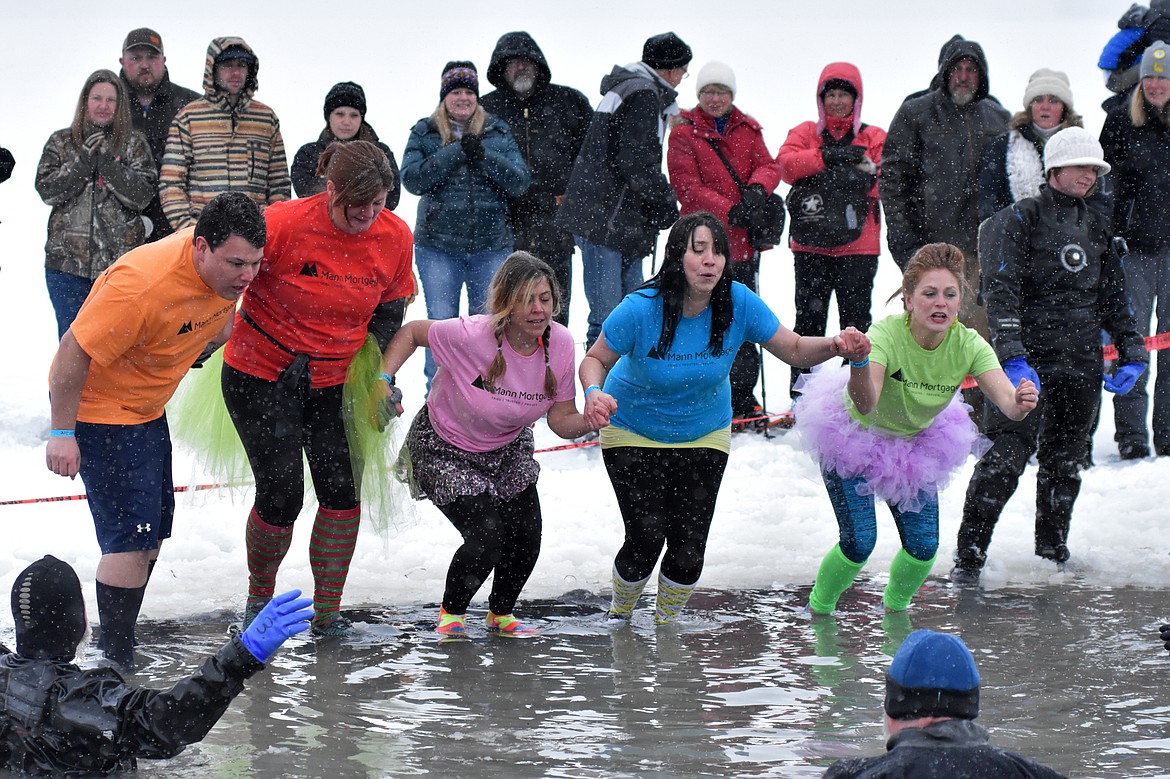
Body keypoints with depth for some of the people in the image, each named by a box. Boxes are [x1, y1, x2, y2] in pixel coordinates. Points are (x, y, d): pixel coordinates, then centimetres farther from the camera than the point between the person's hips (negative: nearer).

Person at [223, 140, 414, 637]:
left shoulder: (395, 237, -10)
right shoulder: (281, 225, -25)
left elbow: (389, 312, 5)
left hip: (336, 380, 4)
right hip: (261, 375, -4)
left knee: (342, 490, -2)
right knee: (281, 494, -4)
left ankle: (327, 613, 14)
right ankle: (259, 596, 24)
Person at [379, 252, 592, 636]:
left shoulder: (560, 344, -18)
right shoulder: (470, 335, -33)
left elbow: (561, 420, -12)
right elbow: (411, 332, -15)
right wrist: (383, 381, -24)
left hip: (508, 449, 5)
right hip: (444, 447, -5)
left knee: (526, 537, -5)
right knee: (487, 539, -17)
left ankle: (501, 613, 27)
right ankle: (451, 612, 15)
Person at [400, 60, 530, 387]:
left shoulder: (498, 133, 7)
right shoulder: (424, 133, 4)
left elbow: (520, 182, -3)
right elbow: (412, 179, -11)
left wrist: (482, 155, -17)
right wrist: (457, 151, -18)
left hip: (491, 245, 1)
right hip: (438, 245, -1)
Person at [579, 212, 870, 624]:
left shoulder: (738, 304, -21)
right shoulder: (641, 310, -27)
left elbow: (793, 349, -10)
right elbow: (596, 359, -14)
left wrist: (836, 345, -31)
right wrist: (595, 393, -36)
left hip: (704, 435, 3)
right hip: (634, 432, -2)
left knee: (689, 547, -4)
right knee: (646, 540, -12)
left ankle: (665, 624, 26)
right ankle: (619, 617, 21)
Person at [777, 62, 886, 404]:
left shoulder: (874, 138, 11)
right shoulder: (805, 133, 12)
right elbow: (787, 162, -8)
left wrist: (863, 177, -24)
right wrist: (829, 157, -18)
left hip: (858, 245, -1)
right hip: (811, 245, 1)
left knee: (856, 319, 2)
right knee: (809, 317, 3)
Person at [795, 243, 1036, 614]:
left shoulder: (969, 345, -25)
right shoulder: (887, 333, -35)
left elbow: (1006, 401, -37)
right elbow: (866, 405, -50)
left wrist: (1020, 403, -60)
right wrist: (858, 364, -70)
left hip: (914, 442, 4)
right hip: (852, 434, -4)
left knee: (924, 546, -1)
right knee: (859, 542, -11)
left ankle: (895, 606, 33)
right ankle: (818, 610, 19)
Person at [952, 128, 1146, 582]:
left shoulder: (1097, 228, 16)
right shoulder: (1020, 220, -3)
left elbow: (1113, 300, 22)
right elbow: (1001, 293, -13)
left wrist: (1132, 355, 12)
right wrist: (1011, 356, -24)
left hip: (1081, 363, 6)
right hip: (1029, 355, -6)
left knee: (1065, 461, 11)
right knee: (1008, 454, -14)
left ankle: (1052, 553, 26)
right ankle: (969, 556, -9)